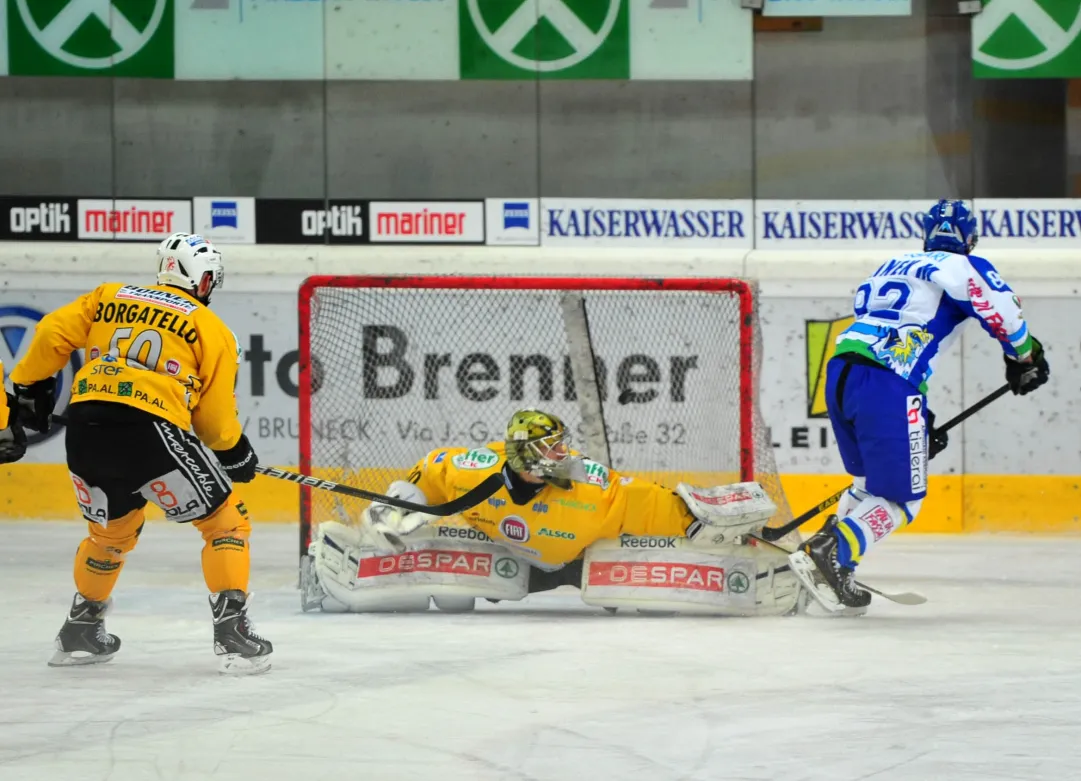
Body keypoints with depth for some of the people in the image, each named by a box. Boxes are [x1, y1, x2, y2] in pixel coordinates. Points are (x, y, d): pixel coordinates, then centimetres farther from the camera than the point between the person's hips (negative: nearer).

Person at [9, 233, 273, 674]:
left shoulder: (110, 297, 21)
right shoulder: (212, 330, 10)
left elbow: (53, 332, 14)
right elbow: (215, 416, 9)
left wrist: (30, 385, 27)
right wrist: (235, 453, 27)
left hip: (84, 427, 5)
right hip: (150, 429, -5)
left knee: (111, 531, 30)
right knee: (225, 522, 9)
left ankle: (79, 633, 38)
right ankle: (232, 632, -2)